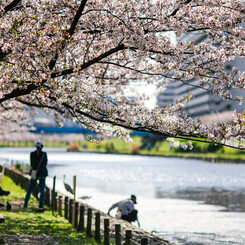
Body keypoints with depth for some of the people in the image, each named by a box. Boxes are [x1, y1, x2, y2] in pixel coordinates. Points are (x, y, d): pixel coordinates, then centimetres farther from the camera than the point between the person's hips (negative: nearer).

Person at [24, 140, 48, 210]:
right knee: (42, 190, 4)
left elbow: (32, 164, 3)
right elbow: (45, 163, 2)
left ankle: (25, 204, 13)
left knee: (29, 189, 12)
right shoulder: (44, 154, -9)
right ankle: (41, 206, -2)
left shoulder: (32, 154, -4)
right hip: (42, 174, -2)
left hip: (34, 173, 2)